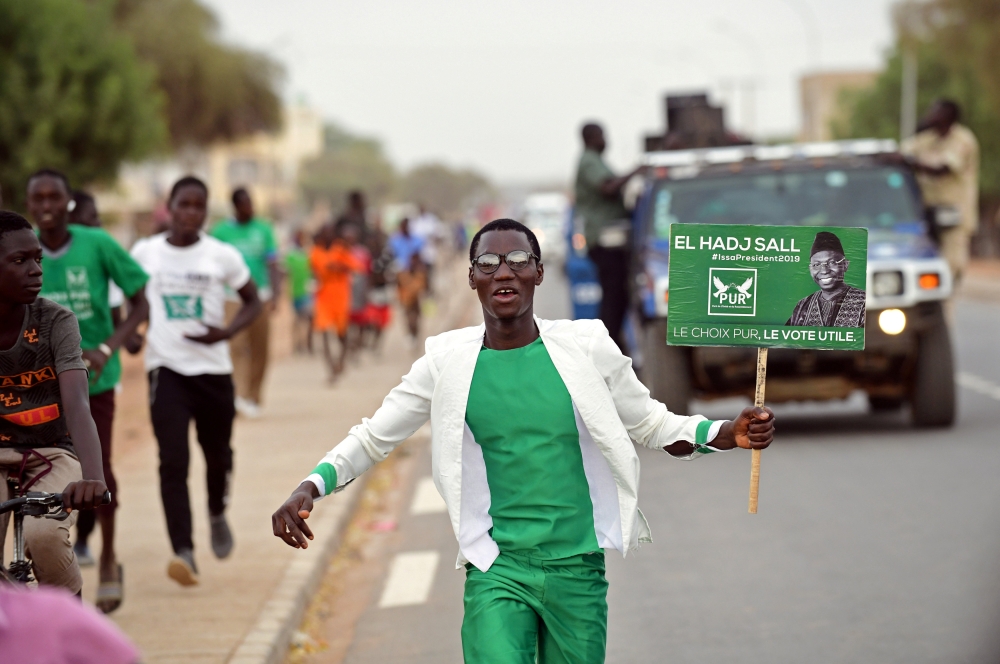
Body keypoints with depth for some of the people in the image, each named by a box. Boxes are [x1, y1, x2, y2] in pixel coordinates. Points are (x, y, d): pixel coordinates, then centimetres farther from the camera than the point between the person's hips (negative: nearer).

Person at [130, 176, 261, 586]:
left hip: (213, 369, 1)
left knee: (217, 455, 15)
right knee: (173, 462, -14)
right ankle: (183, 553, -19)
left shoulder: (223, 256, -3)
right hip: (166, 368, -1)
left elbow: (252, 301, 6)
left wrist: (227, 332, -11)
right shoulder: (144, 253, 0)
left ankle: (217, 515, 47)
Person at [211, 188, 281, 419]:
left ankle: (254, 396, 15)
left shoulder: (263, 229, 7)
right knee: (237, 346, -14)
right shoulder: (222, 231, 2)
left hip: (260, 295, 3)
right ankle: (241, 396, -22)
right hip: (233, 296, -2)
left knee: (260, 349, 4)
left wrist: (275, 295, -3)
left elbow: (273, 265, 7)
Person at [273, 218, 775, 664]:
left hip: (577, 568, 1)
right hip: (497, 570, -1)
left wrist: (730, 434, -6)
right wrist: (310, 488, -8)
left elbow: (652, 426, 10)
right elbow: (372, 438, 8)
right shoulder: (448, 361, -1)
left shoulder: (586, 348, -1)